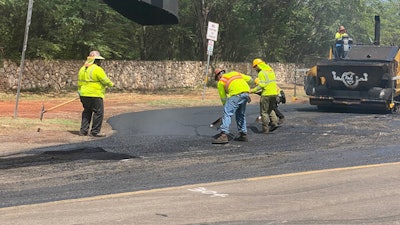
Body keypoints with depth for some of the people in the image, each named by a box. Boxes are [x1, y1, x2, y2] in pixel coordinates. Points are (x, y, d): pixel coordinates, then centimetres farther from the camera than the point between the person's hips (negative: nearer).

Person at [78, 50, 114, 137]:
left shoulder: (82, 69, 11)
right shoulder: (97, 69, -14)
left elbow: (79, 82, 16)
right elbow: (105, 80, -12)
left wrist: (80, 93, 24)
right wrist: (111, 84, 8)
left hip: (84, 94, 8)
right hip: (95, 95, -8)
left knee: (87, 112, 19)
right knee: (98, 112, -1)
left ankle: (83, 130, 18)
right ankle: (95, 132, -1)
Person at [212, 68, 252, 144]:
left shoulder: (220, 82, 14)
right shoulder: (235, 73, 29)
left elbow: (223, 97, 16)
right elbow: (249, 79, 28)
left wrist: (225, 105, 29)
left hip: (236, 94, -7)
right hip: (246, 92, 7)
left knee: (227, 113, -7)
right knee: (241, 114, 21)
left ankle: (223, 135, -18)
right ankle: (243, 134, 23)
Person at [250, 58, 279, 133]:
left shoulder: (261, 73, -12)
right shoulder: (271, 71, 14)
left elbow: (261, 85, -19)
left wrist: (253, 90, -14)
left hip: (266, 94, -8)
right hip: (274, 93, 8)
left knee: (264, 112, 2)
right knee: (270, 110, 24)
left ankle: (265, 129, 2)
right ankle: (274, 122, 8)